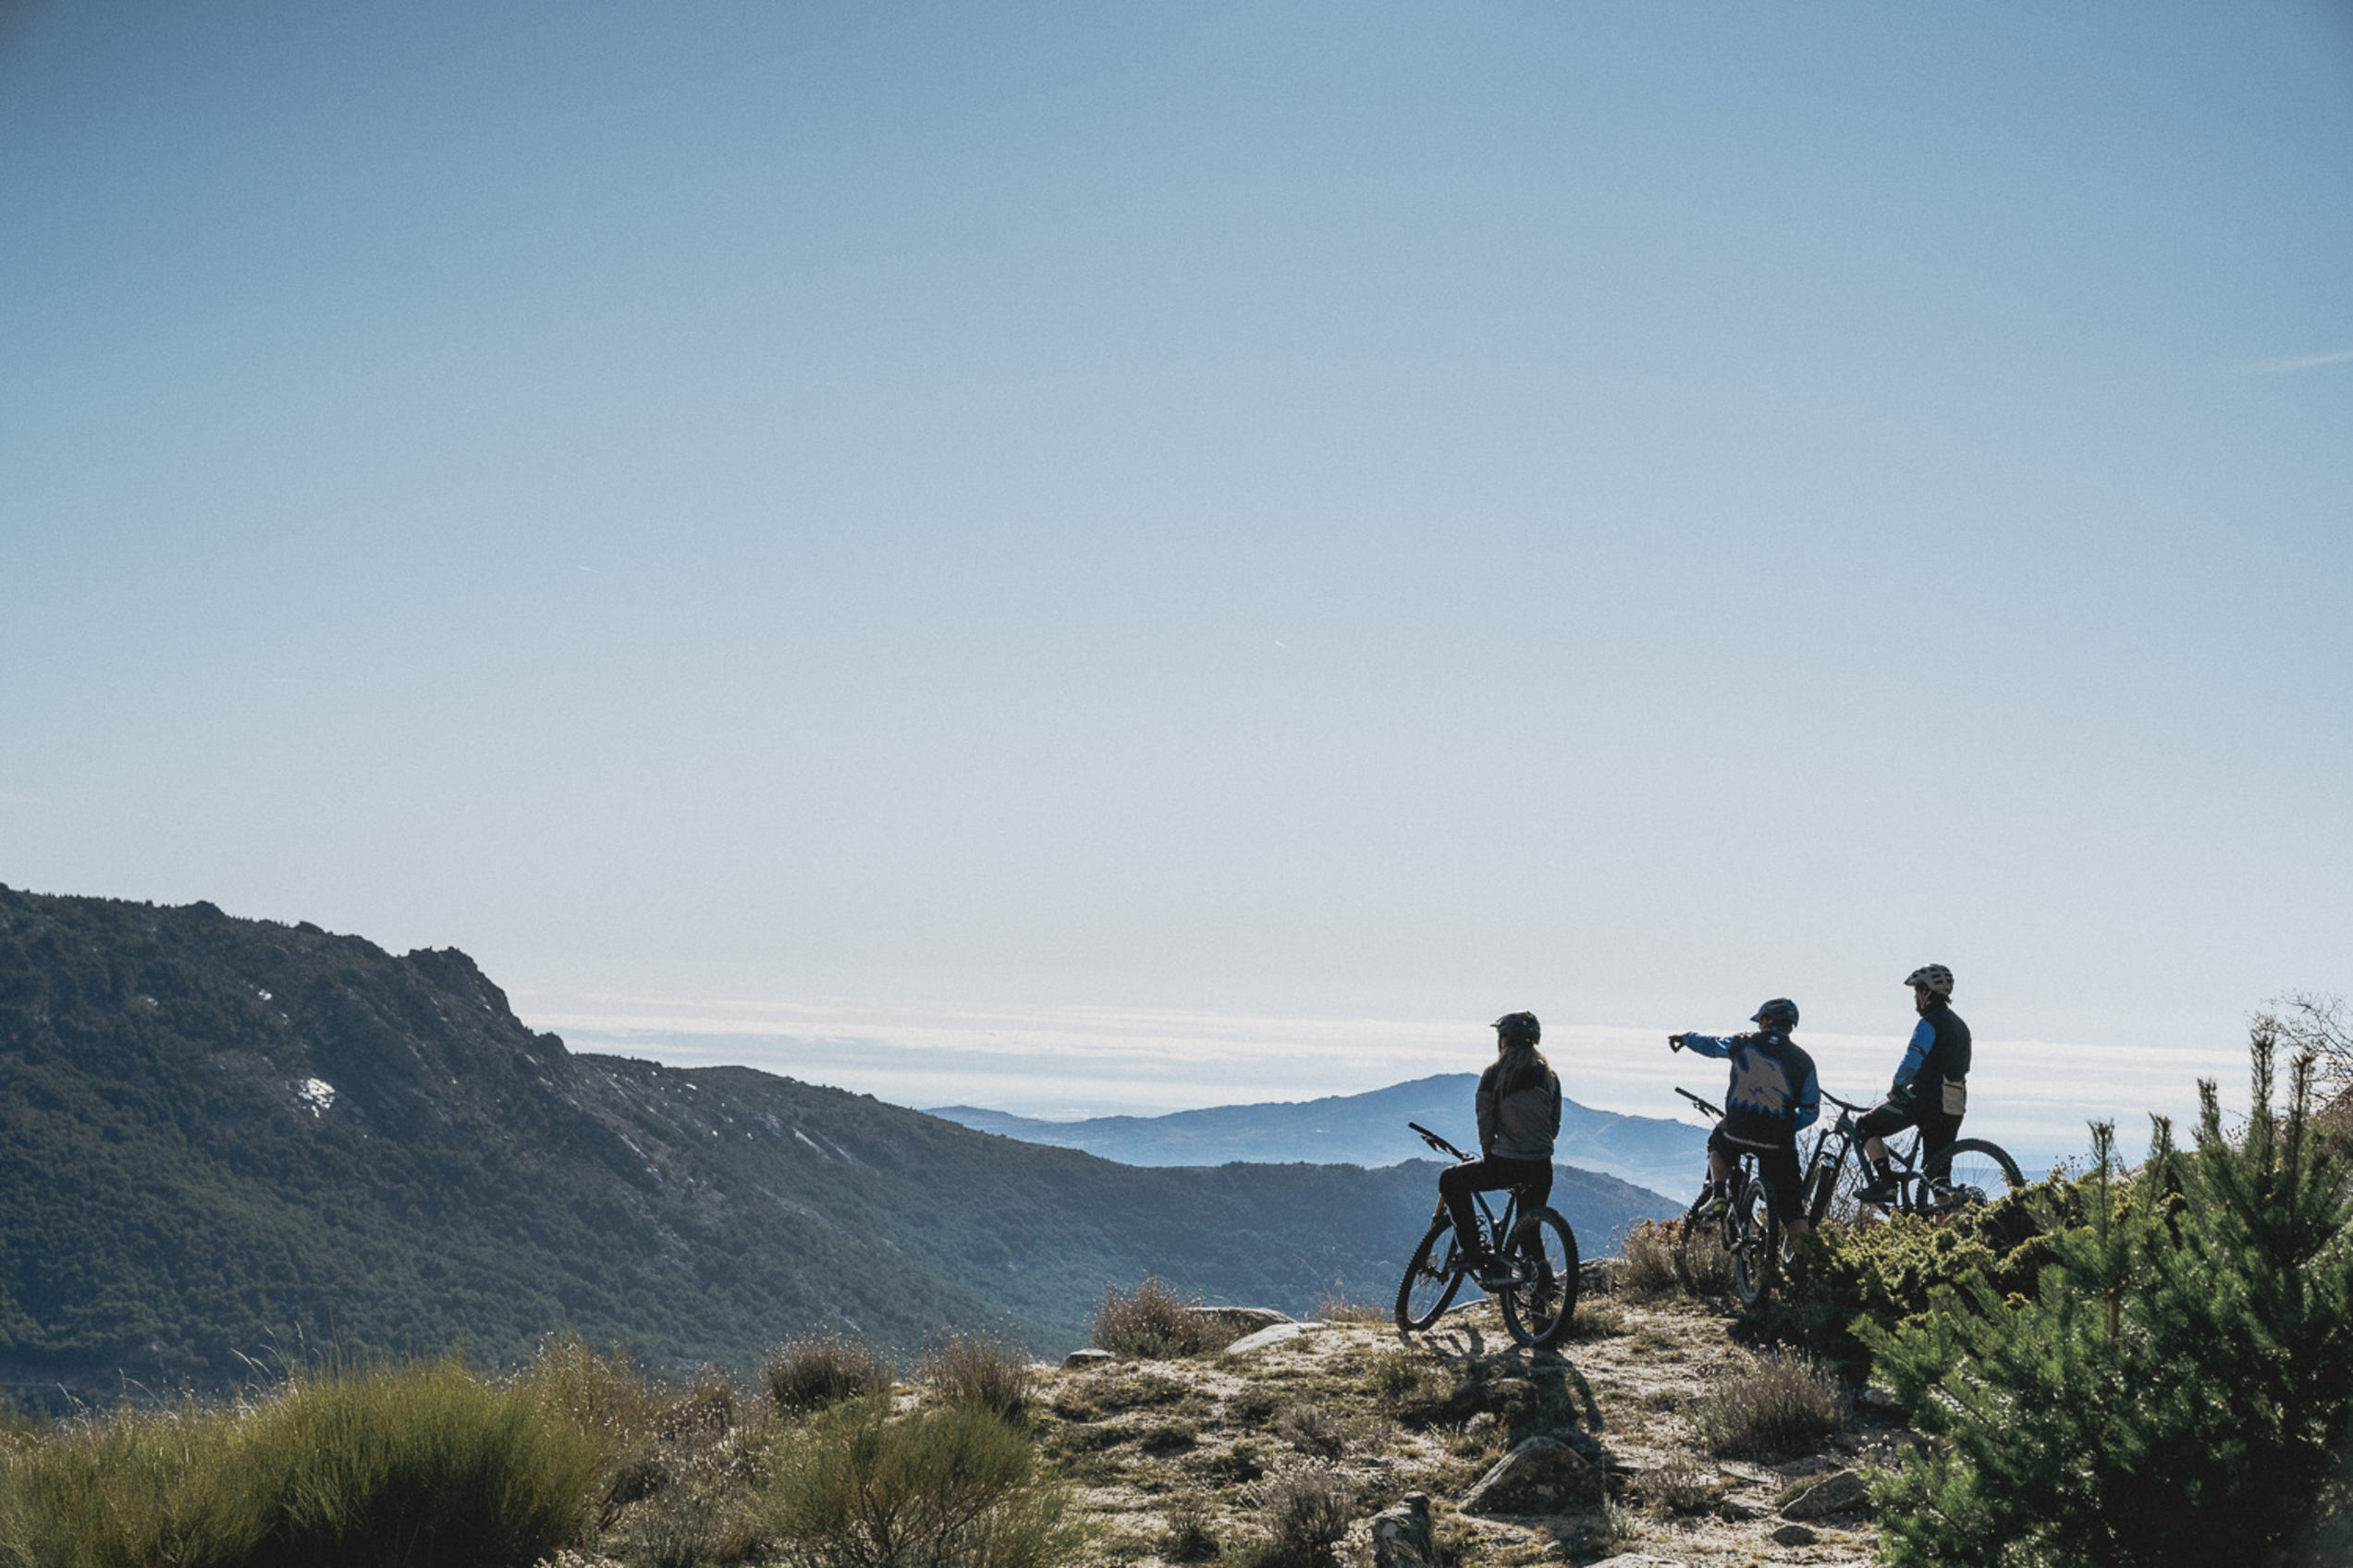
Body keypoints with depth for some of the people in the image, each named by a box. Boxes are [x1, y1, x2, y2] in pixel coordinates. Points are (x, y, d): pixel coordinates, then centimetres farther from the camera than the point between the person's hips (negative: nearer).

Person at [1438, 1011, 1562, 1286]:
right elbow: (1555, 1126, 12)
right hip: (1542, 1169, 5)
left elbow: (1485, 1122, -3)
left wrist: (1489, 1158, 11)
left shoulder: (1494, 1074, -4)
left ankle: (1473, 1251, 8)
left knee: (1450, 1180, 16)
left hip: (1506, 1163, -5)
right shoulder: (1549, 1077, 9)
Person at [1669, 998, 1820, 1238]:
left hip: (1736, 1131, 0)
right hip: (1777, 1142, 0)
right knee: (1789, 1203, 10)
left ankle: (1718, 1195, 16)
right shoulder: (1803, 1061, 0)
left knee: (1717, 1145, 36)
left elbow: (1710, 1045, 24)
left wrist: (1685, 1038, 44)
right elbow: (1810, 1112, 3)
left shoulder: (1743, 1043, 2)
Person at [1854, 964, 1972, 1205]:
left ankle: (1886, 1183, -9)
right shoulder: (1959, 1025, 19)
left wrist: (1897, 1087, -5)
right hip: (1954, 1108, 9)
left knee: (1867, 1126, 0)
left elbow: (1911, 1063, -21)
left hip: (1926, 1100, -9)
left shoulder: (1929, 1024, -10)